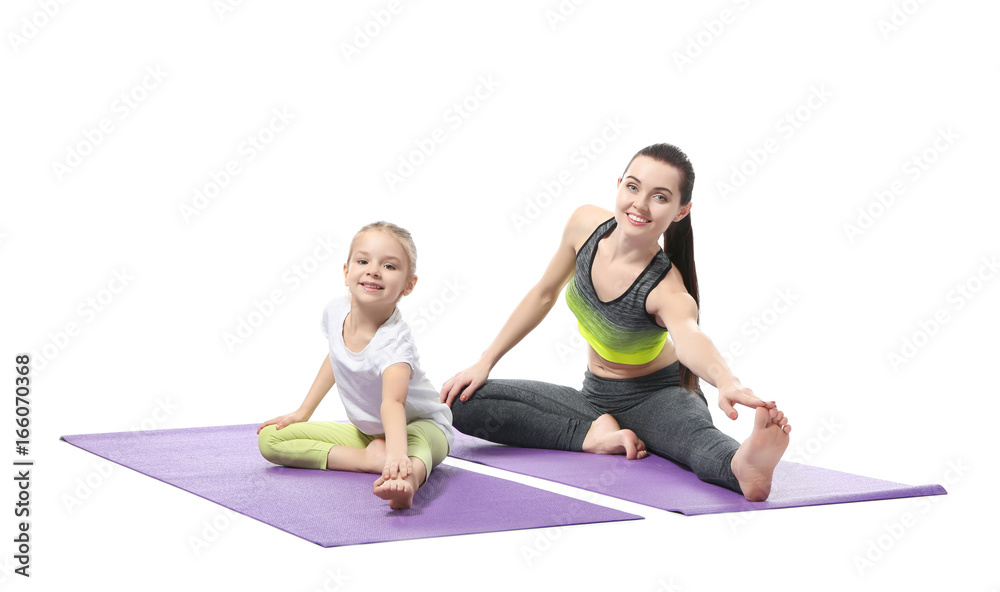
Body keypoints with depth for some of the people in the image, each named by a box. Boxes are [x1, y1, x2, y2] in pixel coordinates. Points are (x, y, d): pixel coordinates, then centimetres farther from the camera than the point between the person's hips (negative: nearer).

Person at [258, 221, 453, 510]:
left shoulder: (395, 340, -31)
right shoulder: (336, 310, -10)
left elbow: (393, 402, -49)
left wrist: (397, 454, -67)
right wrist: (302, 412, 14)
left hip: (421, 424, -8)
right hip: (367, 430, 8)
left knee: (417, 442, -44)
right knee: (269, 438, -6)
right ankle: (372, 457, -22)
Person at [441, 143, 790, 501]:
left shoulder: (666, 291, -29)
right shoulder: (586, 224, -12)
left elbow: (689, 336, -51)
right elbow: (545, 294, 4)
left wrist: (726, 383, -74)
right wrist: (486, 362, 4)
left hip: (658, 399, -6)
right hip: (596, 398, 6)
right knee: (464, 402, -13)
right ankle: (595, 434, -21)